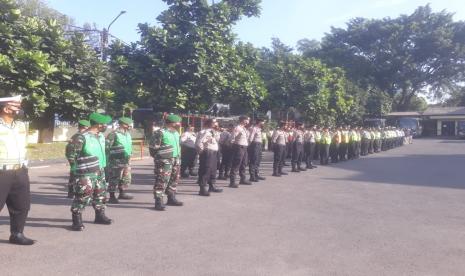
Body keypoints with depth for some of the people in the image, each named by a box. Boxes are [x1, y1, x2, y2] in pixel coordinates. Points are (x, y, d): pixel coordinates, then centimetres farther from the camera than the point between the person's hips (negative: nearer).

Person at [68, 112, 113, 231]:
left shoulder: (101, 136, 9)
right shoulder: (82, 138, -18)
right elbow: (72, 155, -14)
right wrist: (81, 166, -7)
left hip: (100, 172, 8)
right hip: (86, 174, -8)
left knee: (101, 194, 17)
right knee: (83, 196, -8)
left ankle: (100, 216, 32)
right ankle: (77, 221, 5)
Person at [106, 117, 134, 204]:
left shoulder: (127, 134, 13)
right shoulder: (114, 134, -13)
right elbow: (106, 147, -14)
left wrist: (129, 156, 23)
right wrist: (107, 160, -15)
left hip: (126, 161, 9)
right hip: (116, 161, -9)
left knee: (126, 178, 15)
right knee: (114, 179, -2)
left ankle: (122, 194, 30)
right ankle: (112, 197, 6)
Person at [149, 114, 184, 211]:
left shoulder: (176, 133, 14)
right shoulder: (160, 133, -13)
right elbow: (152, 146, -12)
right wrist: (158, 157, -8)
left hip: (175, 160, 9)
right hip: (164, 161, -9)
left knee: (174, 180, 15)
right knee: (162, 181, -9)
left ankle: (171, 198, 28)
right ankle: (159, 202, -5)